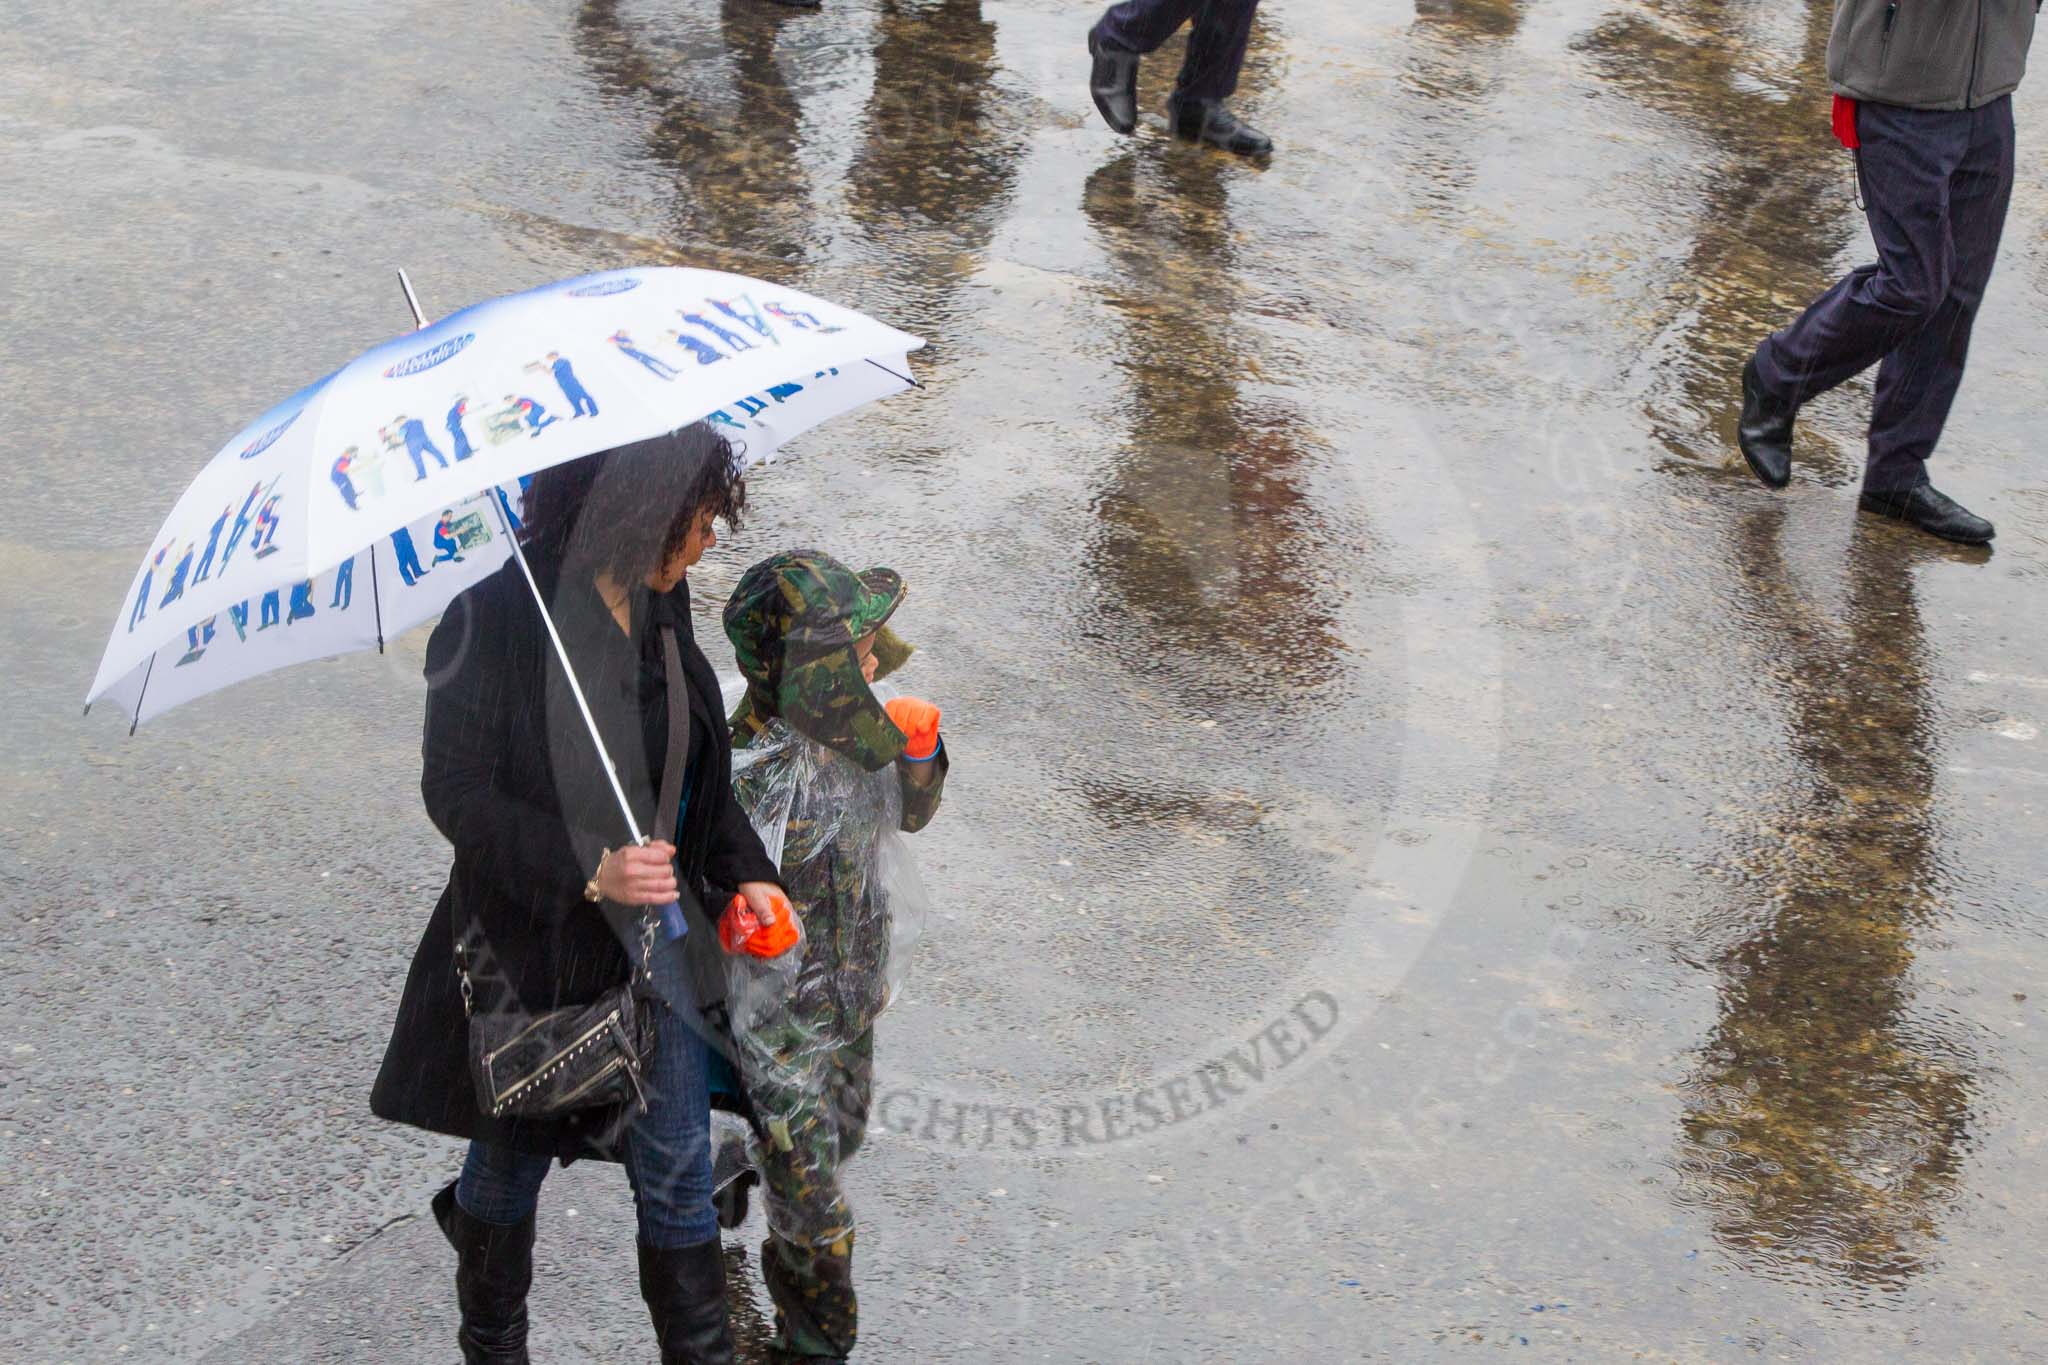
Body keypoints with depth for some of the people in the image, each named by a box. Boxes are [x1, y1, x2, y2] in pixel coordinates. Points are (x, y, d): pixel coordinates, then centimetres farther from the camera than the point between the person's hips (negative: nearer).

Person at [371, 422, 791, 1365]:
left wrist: (746, 868, 1)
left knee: (677, 1177, 7)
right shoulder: (494, 623, -19)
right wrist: (589, 869, -30)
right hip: (534, 950, -5)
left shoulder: (661, 606, 1)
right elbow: (456, 793, -20)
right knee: (511, 1163, 17)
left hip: (656, 941, 5)